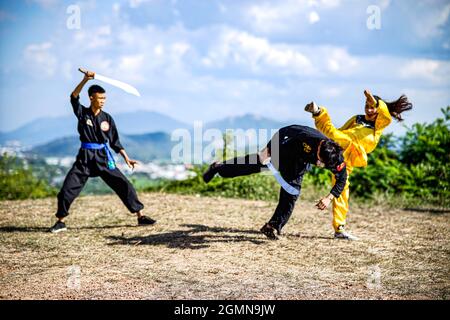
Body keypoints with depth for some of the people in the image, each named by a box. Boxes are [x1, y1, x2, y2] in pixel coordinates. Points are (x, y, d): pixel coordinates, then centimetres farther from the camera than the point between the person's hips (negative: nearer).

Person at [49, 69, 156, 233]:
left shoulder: (107, 118, 4)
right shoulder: (82, 113, -1)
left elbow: (115, 141, 9)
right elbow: (74, 97, -19)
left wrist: (126, 158, 5)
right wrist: (85, 80, -29)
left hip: (104, 157, 1)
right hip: (85, 158, -1)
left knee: (124, 185, -5)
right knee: (67, 188, -6)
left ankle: (140, 216, 2)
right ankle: (60, 222, 11)